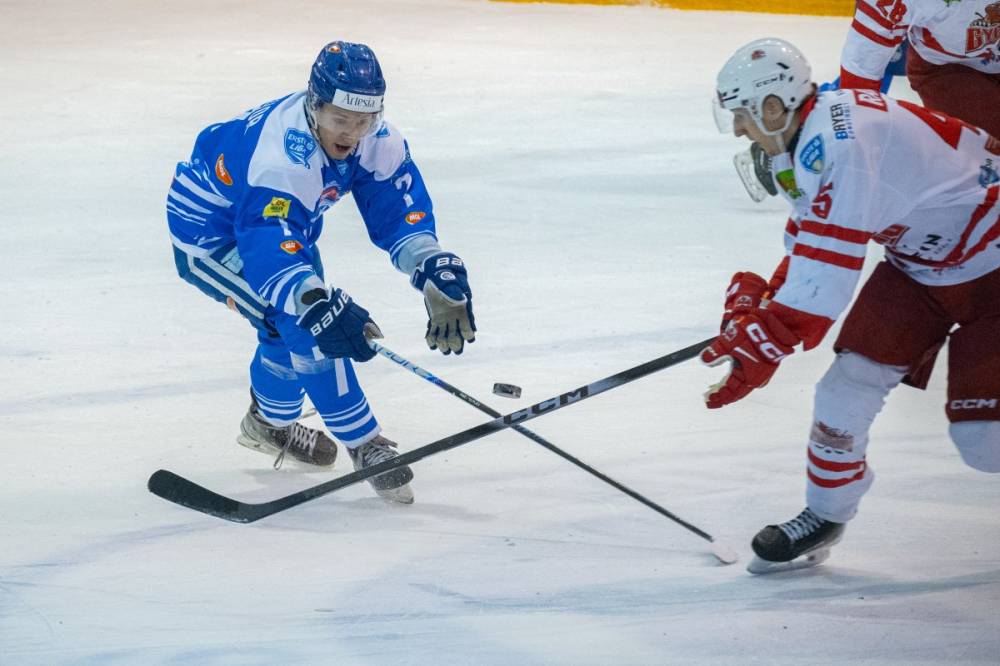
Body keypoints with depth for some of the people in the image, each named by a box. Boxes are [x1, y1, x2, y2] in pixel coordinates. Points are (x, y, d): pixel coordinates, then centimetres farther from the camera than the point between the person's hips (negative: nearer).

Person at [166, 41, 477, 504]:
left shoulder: (375, 140, -18)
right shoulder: (283, 156, -41)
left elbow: (400, 208, -17)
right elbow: (267, 248, -50)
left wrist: (437, 270, -33)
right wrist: (315, 304, -64)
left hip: (283, 223, 9)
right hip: (207, 228, -8)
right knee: (299, 322, -21)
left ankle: (269, 423, 45)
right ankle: (364, 444, -9)